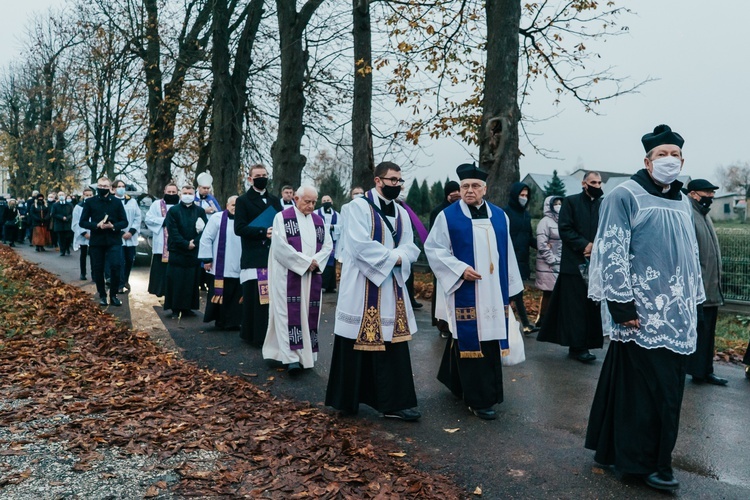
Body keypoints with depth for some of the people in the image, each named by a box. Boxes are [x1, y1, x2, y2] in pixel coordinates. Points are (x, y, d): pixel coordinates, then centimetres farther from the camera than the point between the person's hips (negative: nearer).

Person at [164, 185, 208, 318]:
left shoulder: (200, 211, 9)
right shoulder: (173, 211, 3)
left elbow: (205, 230, 0)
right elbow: (173, 232, -6)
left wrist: (195, 243, -13)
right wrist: (186, 244, -14)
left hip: (194, 252, 2)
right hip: (177, 252, -2)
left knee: (191, 281, 4)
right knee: (176, 281, -1)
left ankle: (187, 307, 13)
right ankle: (175, 309, 7)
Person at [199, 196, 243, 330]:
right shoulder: (217, 218, -2)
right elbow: (206, 239, -4)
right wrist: (207, 259, -7)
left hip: (239, 269, 4)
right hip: (221, 268, -4)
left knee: (236, 297, 6)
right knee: (220, 296, 1)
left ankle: (232, 322, 16)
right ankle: (220, 321, 14)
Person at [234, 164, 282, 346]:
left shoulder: (275, 201, 19)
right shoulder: (243, 201, 4)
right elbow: (239, 228, -7)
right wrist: (264, 232, -15)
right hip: (253, 258, -4)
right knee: (254, 298, -4)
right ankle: (255, 336, 7)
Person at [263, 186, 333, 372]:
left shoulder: (319, 221, 12)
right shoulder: (282, 217, -2)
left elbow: (328, 245, 8)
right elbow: (280, 245, -12)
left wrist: (315, 261, -11)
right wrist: (305, 262, -15)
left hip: (312, 275, 5)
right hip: (288, 274, -5)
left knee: (308, 313, 5)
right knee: (290, 312, -8)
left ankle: (306, 354, 13)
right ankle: (291, 356, -8)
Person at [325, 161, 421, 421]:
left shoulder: (401, 213, 12)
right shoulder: (359, 206, -7)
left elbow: (410, 249, 5)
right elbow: (360, 245, -19)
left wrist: (397, 257, -16)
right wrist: (393, 256, -12)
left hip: (391, 287, 6)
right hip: (361, 287, -6)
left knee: (393, 342, 4)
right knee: (356, 343, 3)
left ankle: (394, 403, 11)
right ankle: (346, 399, 20)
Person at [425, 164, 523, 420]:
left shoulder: (499, 216, 9)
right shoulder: (448, 216, -4)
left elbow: (507, 253, 14)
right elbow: (433, 248, -6)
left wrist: (509, 288, 14)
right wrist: (459, 269, -17)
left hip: (494, 293, 5)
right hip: (465, 293, -5)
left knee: (491, 340, 11)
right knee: (471, 343, -2)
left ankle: (456, 382, 31)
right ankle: (479, 399, 9)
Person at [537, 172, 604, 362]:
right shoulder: (570, 202, 0)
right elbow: (564, 229, -7)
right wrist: (584, 245, -15)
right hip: (574, 262, -4)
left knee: (592, 305, 6)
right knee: (575, 305, -2)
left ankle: (587, 342, 14)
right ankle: (577, 346, 3)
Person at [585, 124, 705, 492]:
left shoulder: (682, 202, 16)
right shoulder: (625, 196, -8)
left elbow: (691, 256, 23)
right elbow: (611, 254, -14)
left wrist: (694, 301, 20)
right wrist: (622, 305, -18)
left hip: (677, 316, 8)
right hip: (642, 316, -8)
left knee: (667, 389, 11)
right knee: (646, 390, -2)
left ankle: (617, 450, 25)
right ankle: (643, 461, 15)